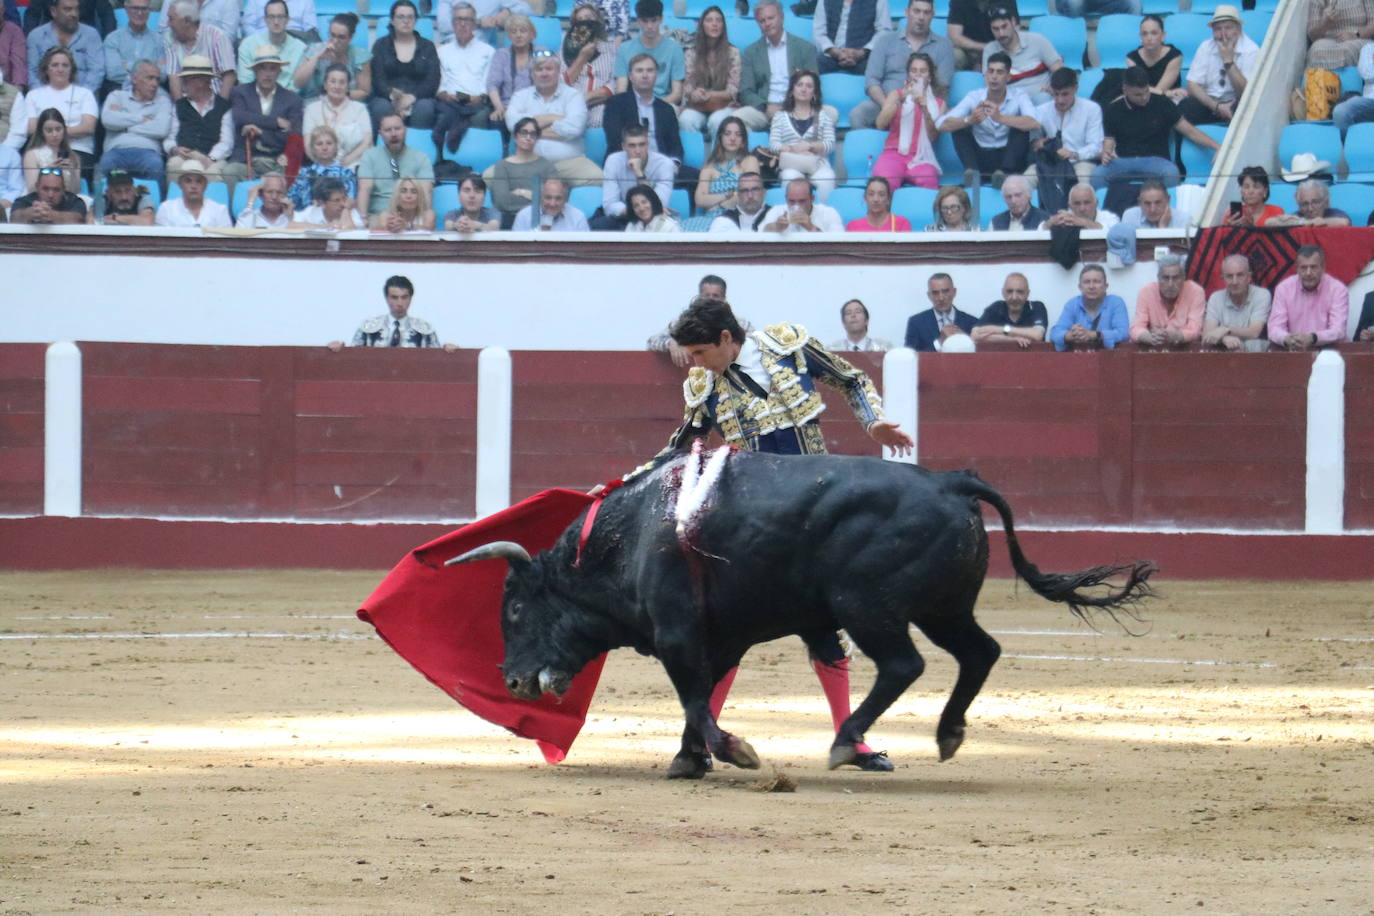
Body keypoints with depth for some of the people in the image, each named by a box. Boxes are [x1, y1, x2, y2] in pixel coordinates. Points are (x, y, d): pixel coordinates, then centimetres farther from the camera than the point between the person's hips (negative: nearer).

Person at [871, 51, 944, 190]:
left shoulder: (938, 103, 17)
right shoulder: (896, 94, 16)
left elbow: (933, 136, 3)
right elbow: (880, 124, 0)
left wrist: (925, 109, -11)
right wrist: (899, 101, -13)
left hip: (921, 157, 0)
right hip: (894, 154, 0)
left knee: (928, 182, -35)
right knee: (885, 183, -34)